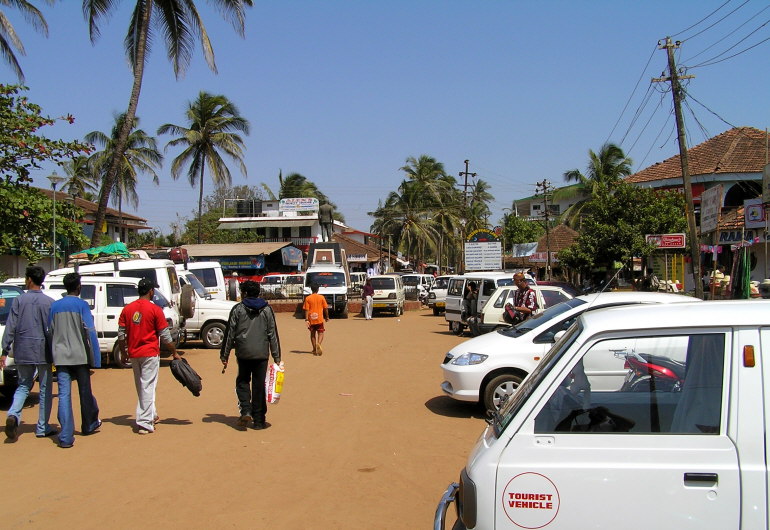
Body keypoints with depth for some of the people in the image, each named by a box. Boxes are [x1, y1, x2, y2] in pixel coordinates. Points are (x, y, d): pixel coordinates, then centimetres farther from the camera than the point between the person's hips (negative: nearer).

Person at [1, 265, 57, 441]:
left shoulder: (19, 300, -1)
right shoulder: (49, 302, -4)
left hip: (22, 352, 2)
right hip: (43, 352, -2)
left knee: (23, 386, 16)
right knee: (45, 389, 8)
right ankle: (42, 428, 11)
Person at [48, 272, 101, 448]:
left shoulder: (55, 306, 7)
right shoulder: (81, 305, -6)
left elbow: (50, 331, 12)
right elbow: (90, 332, -10)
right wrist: (95, 359, -7)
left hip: (60, 356, 3)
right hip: (80, 356, -2)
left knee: (64, 394, -1)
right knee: (85, 392, 15)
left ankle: (66, 437, -7)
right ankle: (89, 425, 32)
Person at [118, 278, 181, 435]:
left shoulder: (127, 309, 3)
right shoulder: (155, 310, -10)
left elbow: (121, 334, 6)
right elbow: (165, 336, -8)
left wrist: (123, 352, 18)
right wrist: (174, 353, 2)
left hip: (133, 354, 5)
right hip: (150, 353, -5)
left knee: (141, 387, 18)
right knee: (148, 387, -2)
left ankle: (151, 416, 31)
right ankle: (144, 423, -3)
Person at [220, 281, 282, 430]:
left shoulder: (237, 309, 1)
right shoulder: (267, 309, 7)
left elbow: (230, 333, 0)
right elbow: (273, 334, 6)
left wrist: (224, 355, 6)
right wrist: (277, 357, 8)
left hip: (243, 353, -1)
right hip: (262, 353, 1)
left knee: (242, 382, 16)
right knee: (259, 386, 6)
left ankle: (245, 411, -4)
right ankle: (259, 420, 9)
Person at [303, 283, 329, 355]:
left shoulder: (308, 298, -2)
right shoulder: (321, 297, -2)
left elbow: (306, 309, -7)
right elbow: (325, 308, 1)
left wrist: (306, 320, -7)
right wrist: (327, 317, 14)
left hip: (311, 319, 1)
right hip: (319, 319, -1)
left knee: (313, 334, 15)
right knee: (321, 333, 6)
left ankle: (314, 349, 19)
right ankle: (318, 344, -23)